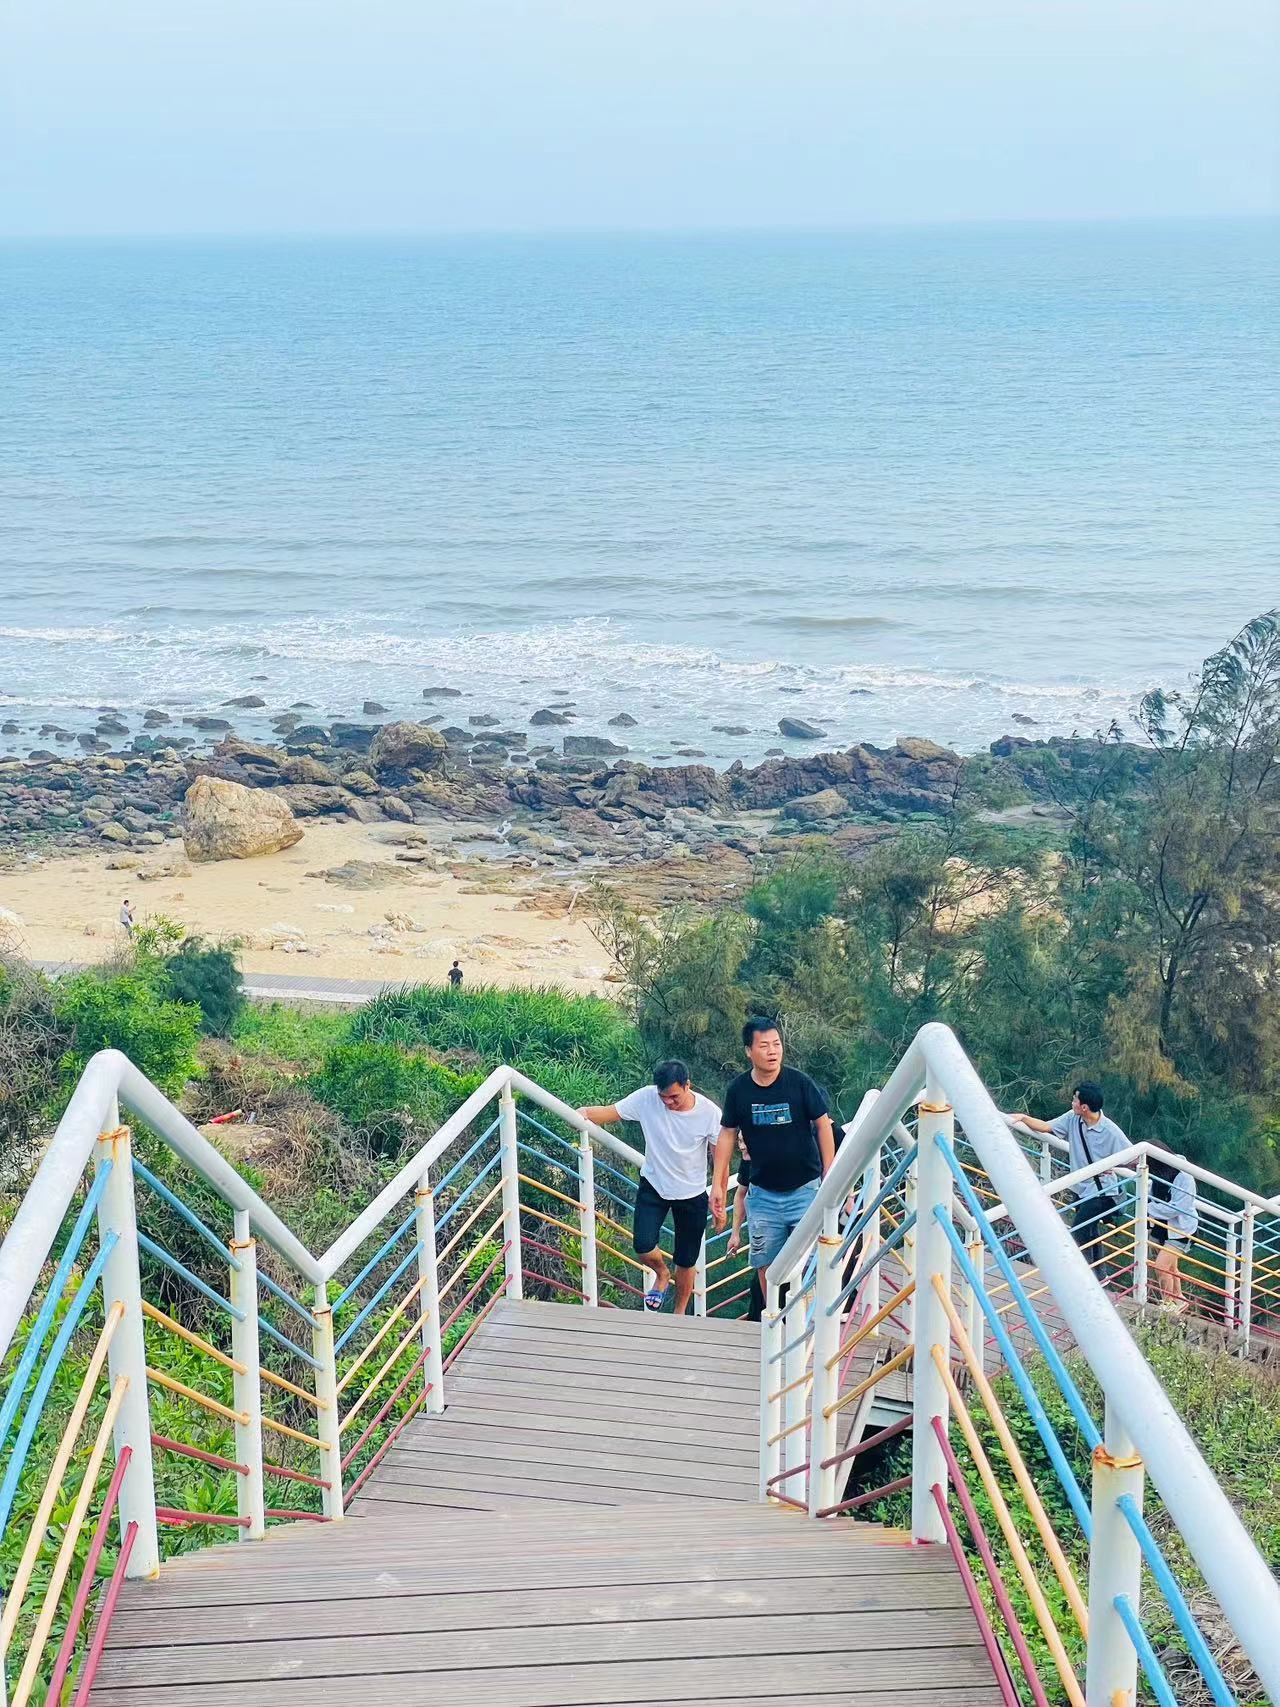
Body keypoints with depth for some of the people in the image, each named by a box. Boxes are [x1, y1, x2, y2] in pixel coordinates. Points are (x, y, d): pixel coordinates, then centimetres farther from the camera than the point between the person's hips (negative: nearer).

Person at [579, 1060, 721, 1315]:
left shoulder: (709, 1112, -21)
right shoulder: (646, 1098, -19)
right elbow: (611, 1112, -13)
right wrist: (585, 1114, -35)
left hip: (692, 1194, -1)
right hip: (653, 1186, 1)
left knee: (686, 1262, 9)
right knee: (643, 1245, -17)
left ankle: (679, 1315, 34)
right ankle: (661, 1275, 20)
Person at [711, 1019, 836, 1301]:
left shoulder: (800, 1083, -11)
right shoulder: (739, 1089, -4)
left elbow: (823, 1125, -2)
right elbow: (727, 1135, 7)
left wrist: (829, 1175, -4)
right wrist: (717, 1184, 6)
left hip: (804, 1189, -2)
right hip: (764, 1192, 2)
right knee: (765, 1263, 6)